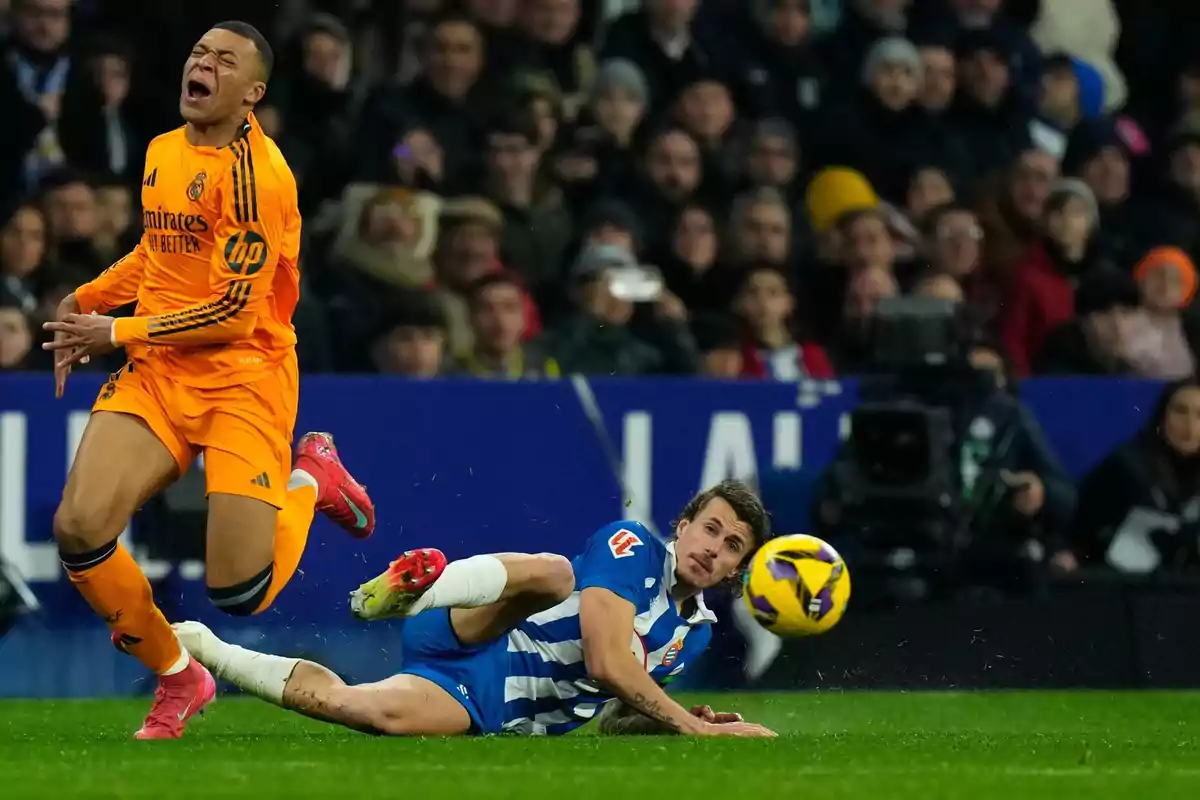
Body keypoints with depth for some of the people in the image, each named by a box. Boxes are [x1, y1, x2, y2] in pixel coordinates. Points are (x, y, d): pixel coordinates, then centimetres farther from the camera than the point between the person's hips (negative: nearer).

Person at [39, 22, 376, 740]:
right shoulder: (162, 152, 10)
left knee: (239, 594, -14)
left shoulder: (253, 171, -15)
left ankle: (310, 479, 19)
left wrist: (119, 334, -12)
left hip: (244, 377, -6)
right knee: (78, 529, -16)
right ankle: (177, 679, 8)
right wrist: (84, 301, 14)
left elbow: (236, 309, -18)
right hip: (157, 374, 6)